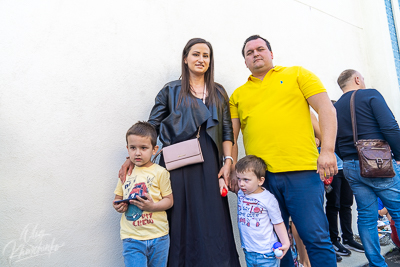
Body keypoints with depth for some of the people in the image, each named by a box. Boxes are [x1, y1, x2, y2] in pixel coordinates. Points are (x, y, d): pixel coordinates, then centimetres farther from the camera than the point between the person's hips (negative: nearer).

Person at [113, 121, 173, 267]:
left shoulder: (160, 172, -6)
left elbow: (169, 200, -5)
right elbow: (118, 197, 15)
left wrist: (153, 206, -22)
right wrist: (118, 206, -7)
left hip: (158, 236, -1)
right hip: (132, 238, 1)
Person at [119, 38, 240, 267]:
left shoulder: (218, 92, 16)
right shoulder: (171, 91, 9)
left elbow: (227, 130, 11)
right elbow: (151, 127, 4)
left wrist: (227, 161, -1)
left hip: (209, 165, 2)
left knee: (213, 220, 3)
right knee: (182, 218, 2)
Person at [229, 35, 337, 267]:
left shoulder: (297, 74, 10)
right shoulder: (238, 95, 15)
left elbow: (326, 109, 2)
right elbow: (231, 136, 12)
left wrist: (328, 150, -9)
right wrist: (233, 169, 2)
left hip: (302, 171, -2)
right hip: (260, 176, 3)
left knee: (316, 238, -1)